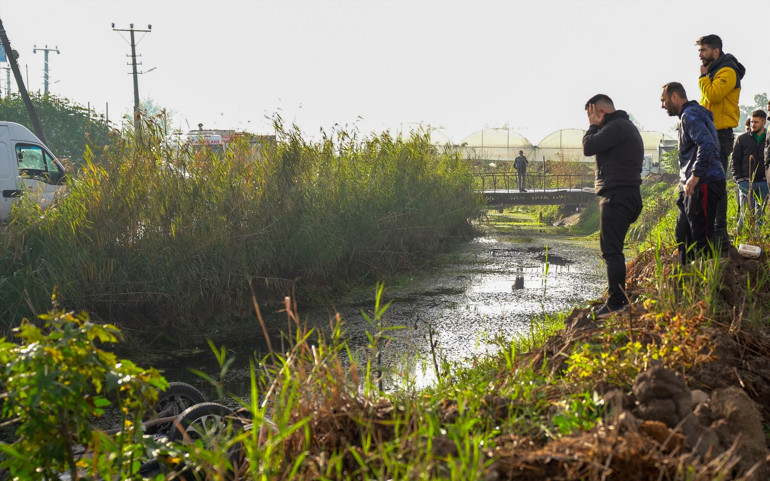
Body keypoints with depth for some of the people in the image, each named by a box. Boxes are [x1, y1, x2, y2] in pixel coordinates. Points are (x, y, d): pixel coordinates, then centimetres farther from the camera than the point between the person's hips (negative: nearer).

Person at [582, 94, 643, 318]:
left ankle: (616, 302, -10)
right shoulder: (626, 126, 21)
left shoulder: (616, 127, -14)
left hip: (617, 196, -11)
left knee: (611, 250, -10)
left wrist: (594, 126, -6)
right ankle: (618, 298, 19)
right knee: (612, 249, 15)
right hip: (626, 196, 11)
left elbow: (588, 147, -17)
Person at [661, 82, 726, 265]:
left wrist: (695, 176, -26)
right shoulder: (688, 115, 22)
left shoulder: (690, 115, -11)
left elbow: (707, 144, -26)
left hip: (704, 184, -11)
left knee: (701, 236, -9)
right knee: (683, 235, 14)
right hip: (692, 187, 11)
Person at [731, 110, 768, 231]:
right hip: (746, 181, -1)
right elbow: (734, 161, 7)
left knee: (760, 214, 3)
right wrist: (739, 178, -4)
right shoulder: (742, 138, 8)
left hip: (764, 182, 2)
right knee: (745, 213, -6)